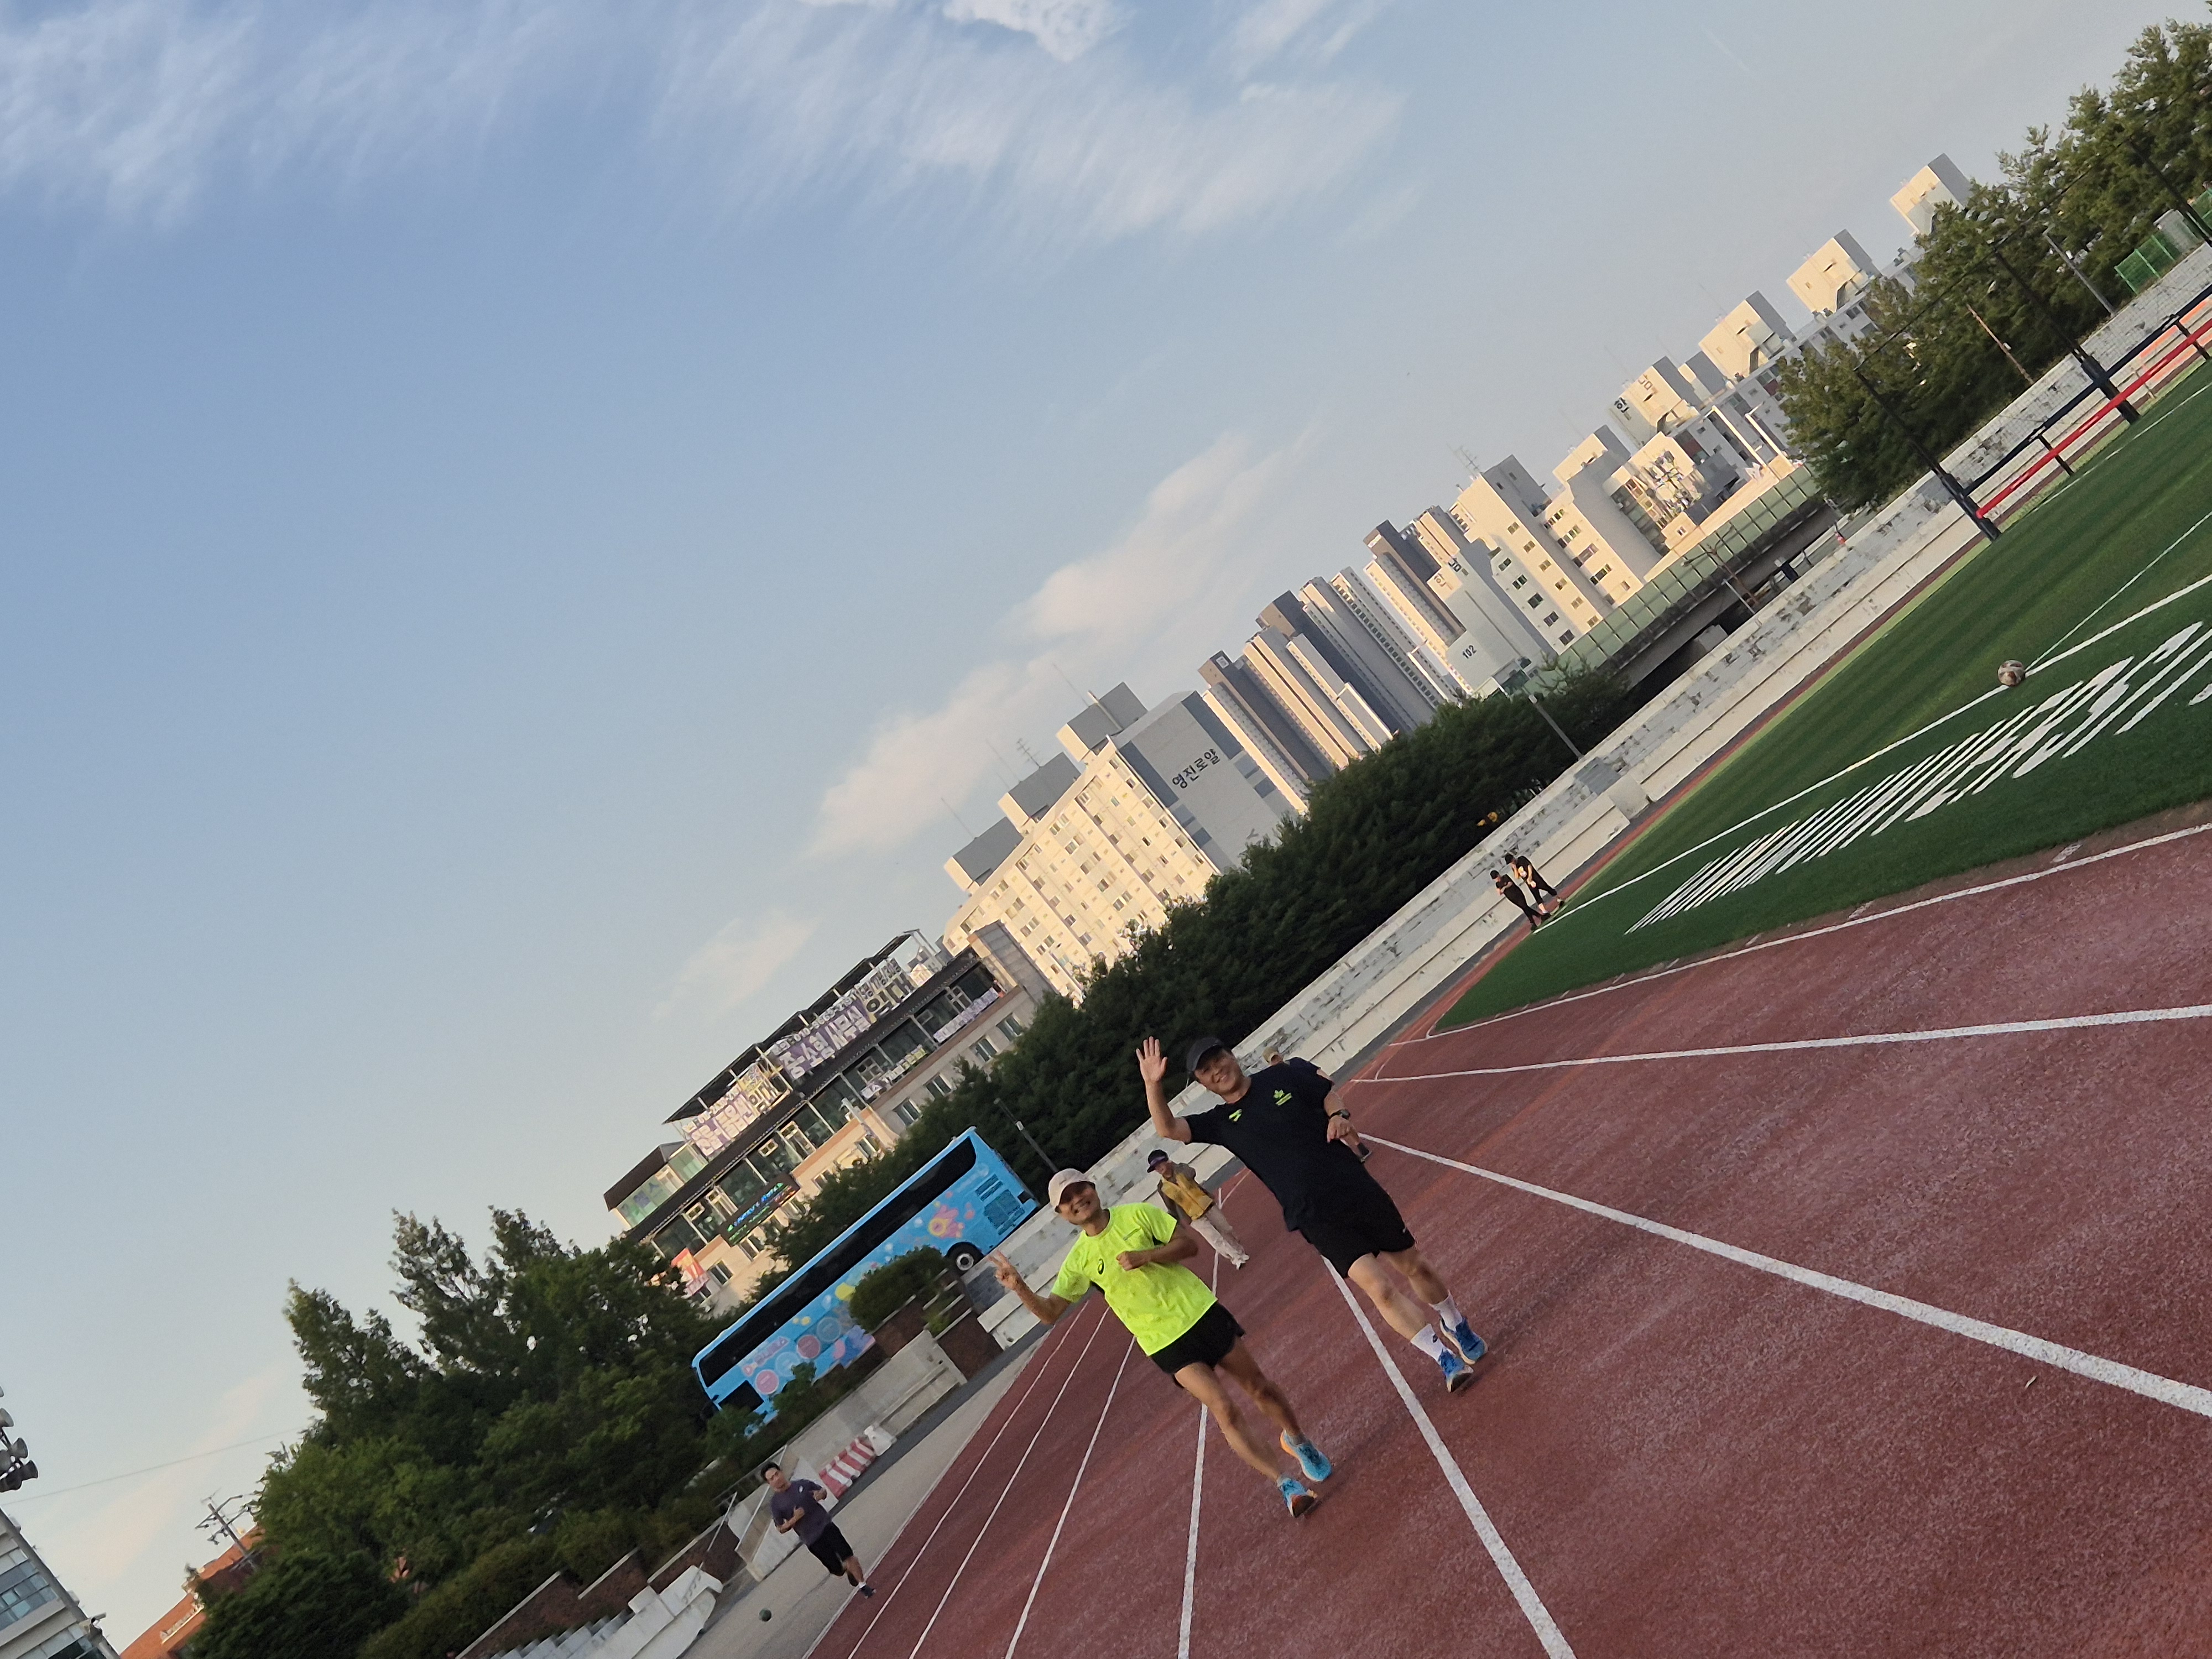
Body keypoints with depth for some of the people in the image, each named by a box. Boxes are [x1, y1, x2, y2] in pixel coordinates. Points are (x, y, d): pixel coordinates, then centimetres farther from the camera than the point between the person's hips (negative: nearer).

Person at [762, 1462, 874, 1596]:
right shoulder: (775, 1503, -3)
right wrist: (794, 1520, -18)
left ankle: (862, 1584, 6)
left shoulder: (802, 1484, 3)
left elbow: (823, 1492, 18)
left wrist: (821, 1494, -7)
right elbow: (781, 1529, 1)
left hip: (826, 1526, 1)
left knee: (848, 1556, -11)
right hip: (812, 1541, -1)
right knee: (837, 1570, 0)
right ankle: (849, 1570, 33)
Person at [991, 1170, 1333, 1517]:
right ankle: (1285, 1483, -3)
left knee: (1260, 1387, 11)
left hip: (1201, 1312, 1)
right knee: (1223, 1409, -14)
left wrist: (1146, 1256, -21)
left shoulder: (1137, 1215, -5)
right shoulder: (1079, 1261, -4)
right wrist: (1019, 1287, -23)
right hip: (1165, 1343, -1)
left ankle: (1298, 1440, 40)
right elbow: (1049, 1312, -4)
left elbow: (1189, 1245, -5)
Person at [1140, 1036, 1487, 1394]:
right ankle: (1447, 1359, -9)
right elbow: (1166, 1128, -5)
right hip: (1315, 1218, -1)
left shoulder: (1285, 1075, 5)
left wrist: (1339, 1116, -12)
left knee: (1415, 1267, 13)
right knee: (1377, 1287, -19)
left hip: (1356, 1187, 1)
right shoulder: (1221, 1123, 5)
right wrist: (1152, 1083, -21)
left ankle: (1457, 1326, 41)